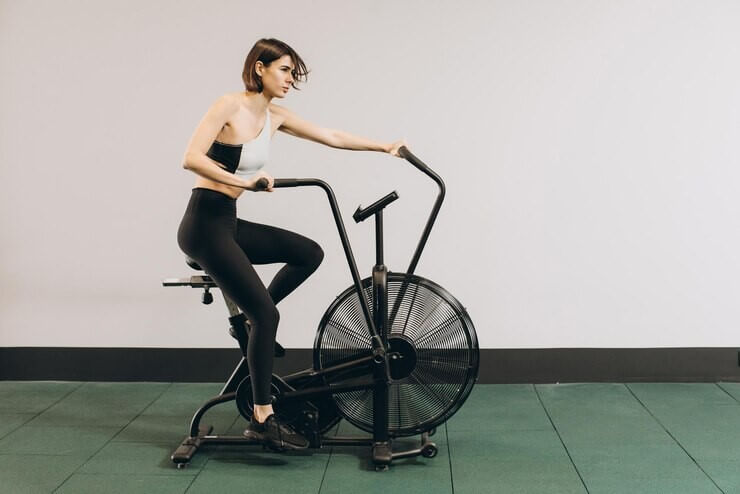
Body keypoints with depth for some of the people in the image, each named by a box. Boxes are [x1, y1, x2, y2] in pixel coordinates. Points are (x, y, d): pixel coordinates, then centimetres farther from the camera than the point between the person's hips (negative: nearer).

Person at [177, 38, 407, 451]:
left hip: (229, 224, 8)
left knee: (310, 254, 8)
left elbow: (331, 137, 15)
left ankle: (249, 318, 18)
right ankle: (263, 419, -6)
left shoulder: (274, 116, 10)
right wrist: (244, 181, -29)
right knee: (267, 315, -13)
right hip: (204, 225, -8)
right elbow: (192, 158, -22)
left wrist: (383, 146, 13)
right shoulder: (229, 106, -12)